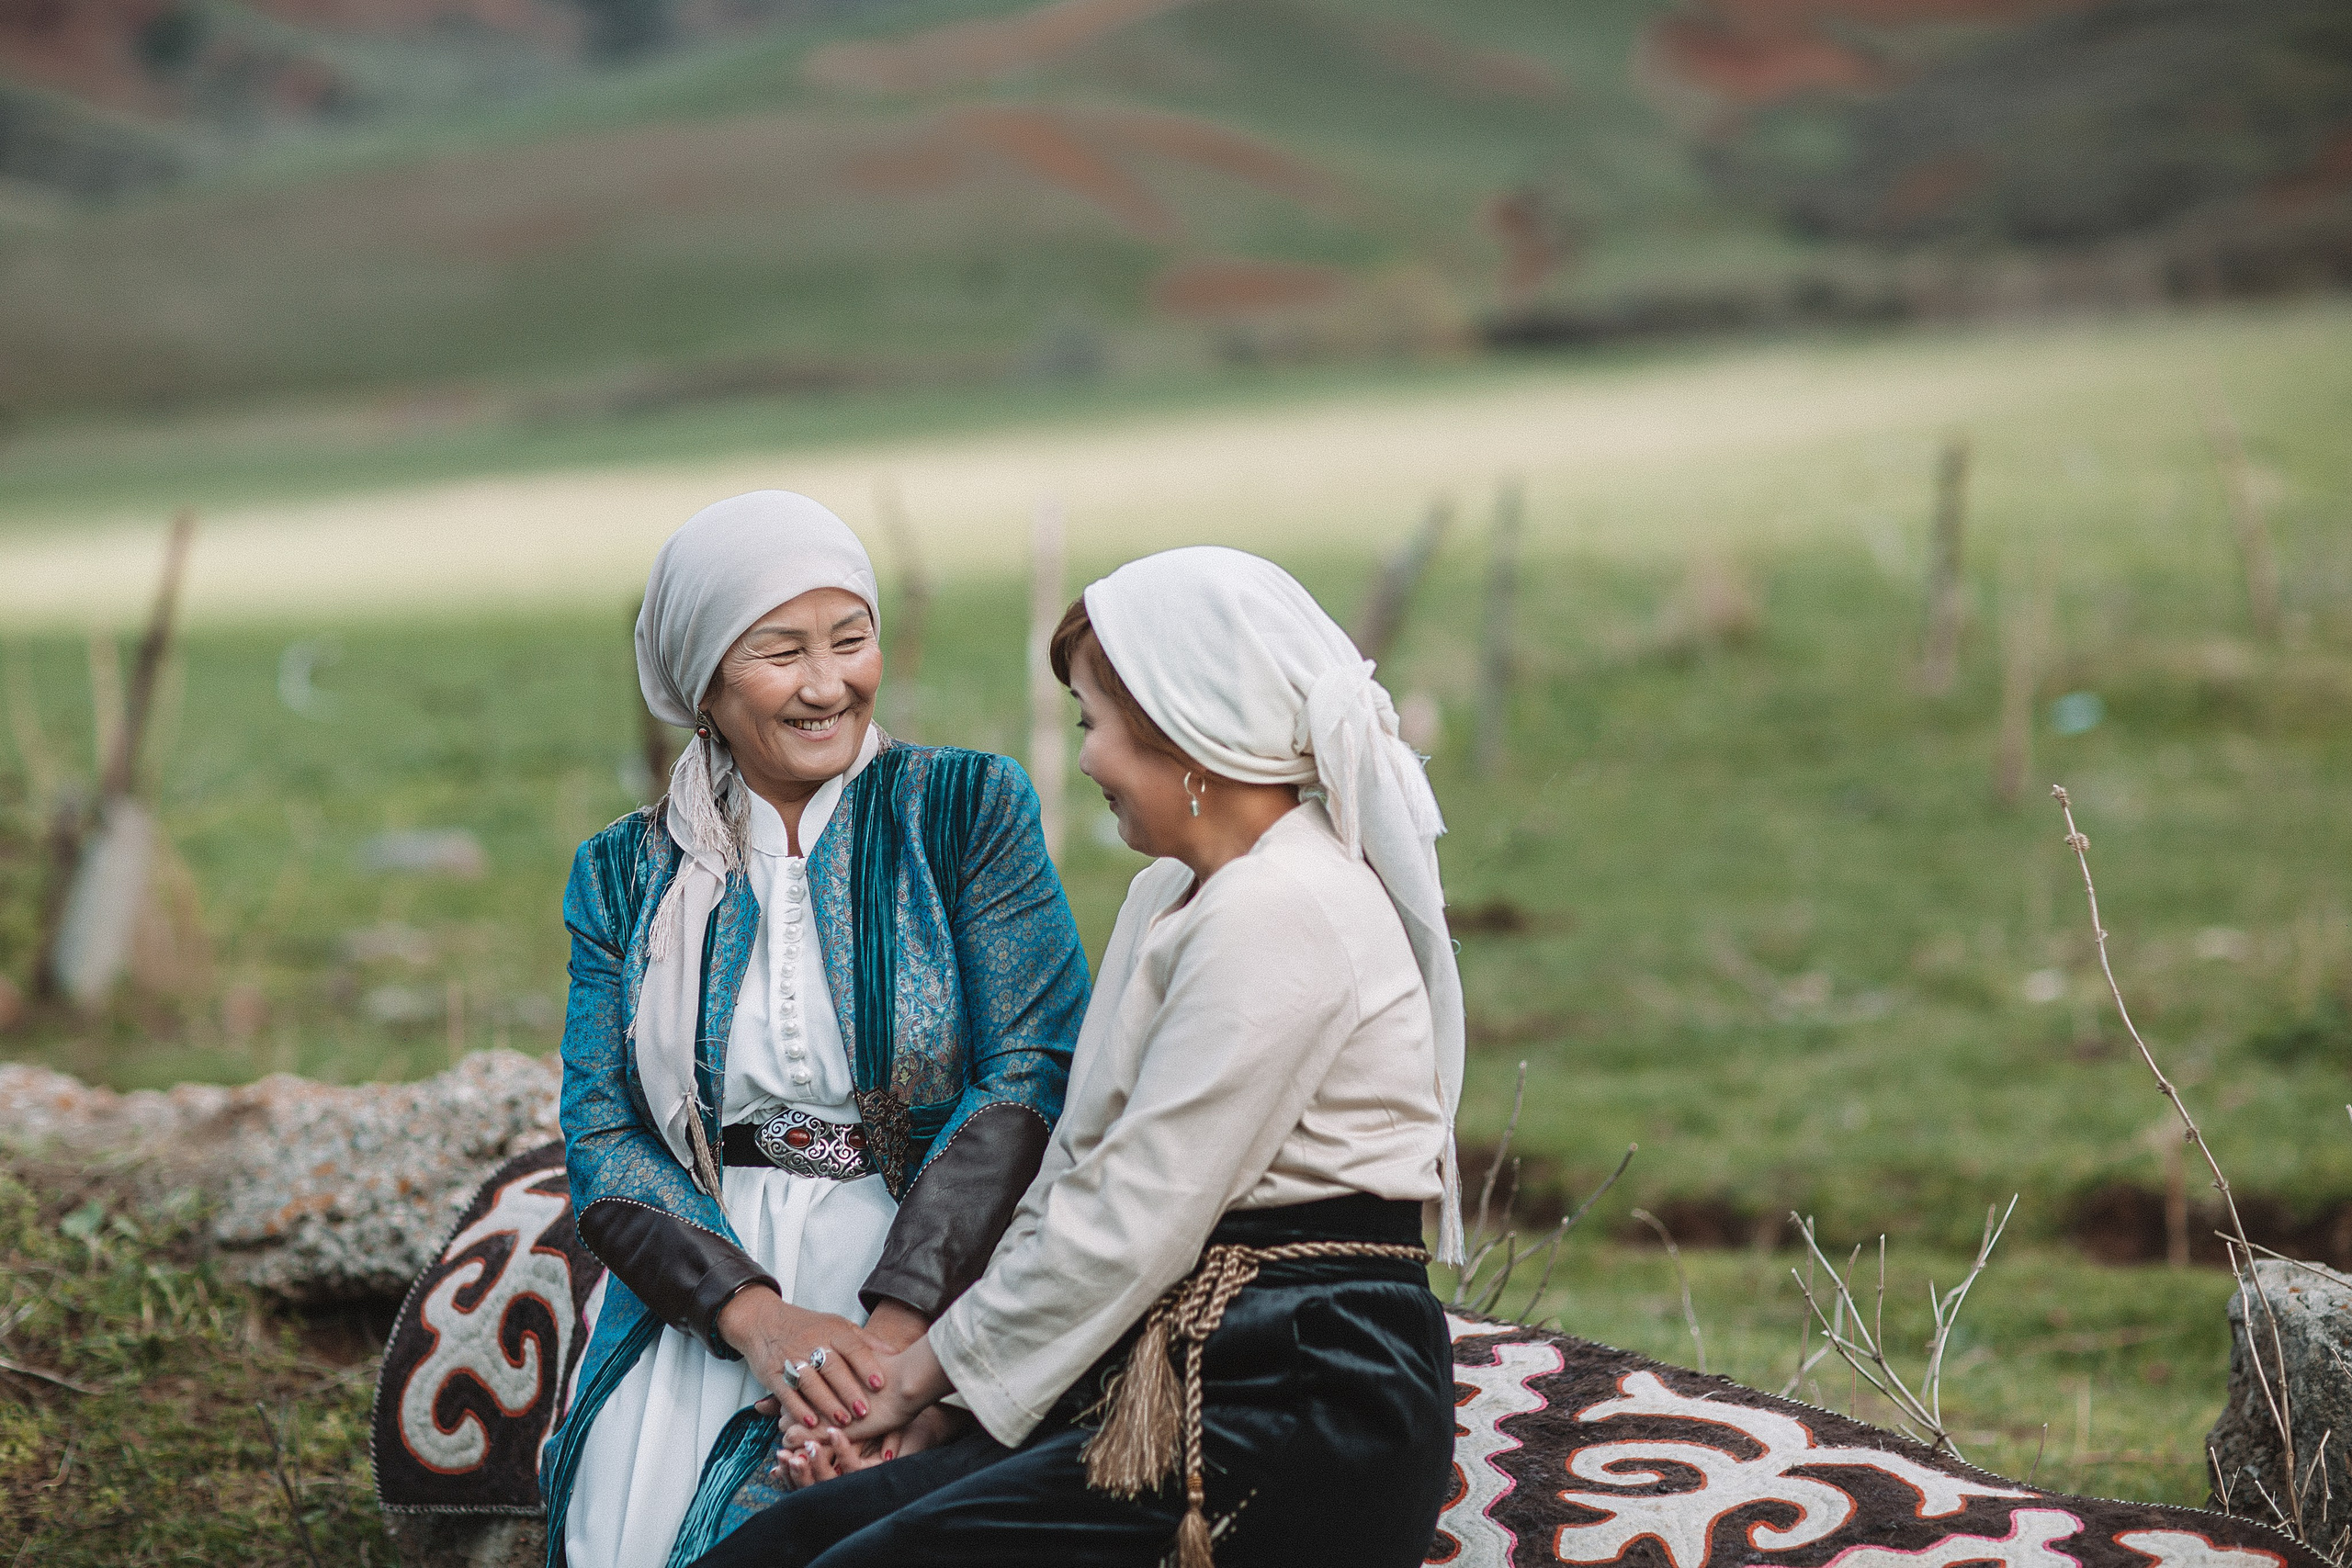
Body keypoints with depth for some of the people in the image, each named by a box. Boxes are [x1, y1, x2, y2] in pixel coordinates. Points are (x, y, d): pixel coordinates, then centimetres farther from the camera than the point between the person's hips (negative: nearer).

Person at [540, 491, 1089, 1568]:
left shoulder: (966, 811, 5)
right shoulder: (627, 876, 12)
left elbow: (1032, 1076, -5)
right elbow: (601, 1141, 4)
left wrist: (899, 1328, -18)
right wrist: (757, 1315, -15)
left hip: (927, 1280, -3)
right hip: (697, 1307, 3)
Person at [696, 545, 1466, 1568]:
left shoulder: (1279, 915, -14)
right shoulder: (1173, 897, 19)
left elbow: (1135, 1223, -16)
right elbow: (1077, 1171, 18)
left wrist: (935, 1364, -3)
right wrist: (919, 1357, 6)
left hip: (1297, 1422, -9)